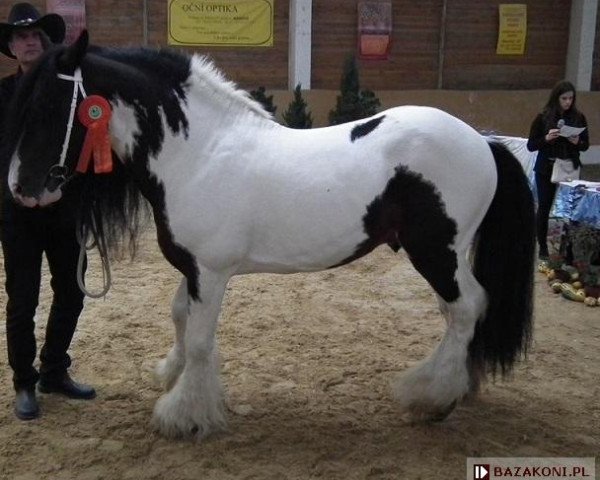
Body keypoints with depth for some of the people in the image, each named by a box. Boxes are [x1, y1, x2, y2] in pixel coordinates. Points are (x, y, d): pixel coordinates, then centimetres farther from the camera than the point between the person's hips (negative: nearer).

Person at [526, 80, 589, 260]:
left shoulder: (579, 117, 2)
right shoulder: (543, 118, -5)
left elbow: (586, 145, 8)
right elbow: (531, 146, -3)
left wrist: (577, 142, -14)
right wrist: (546, 138, -20)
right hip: (546, 170, -1)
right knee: (544, 208, 4)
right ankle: (543, 247, 14)